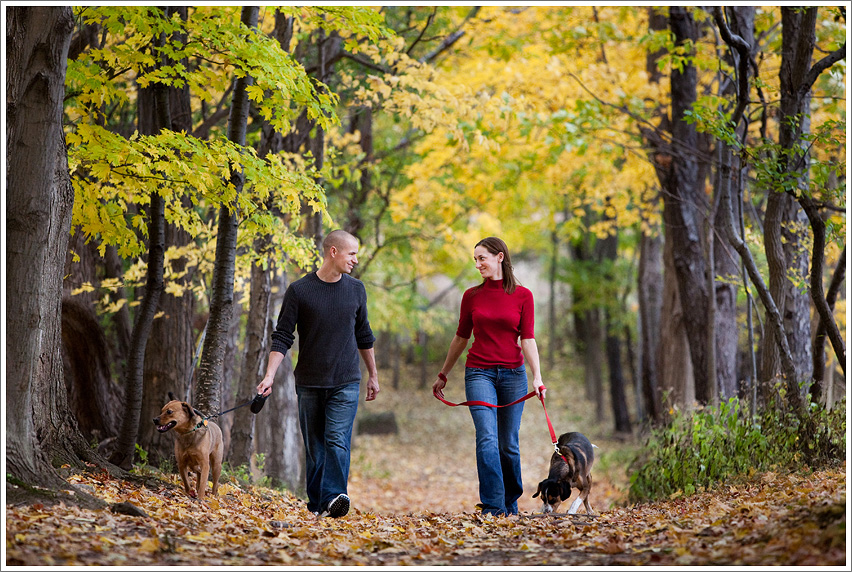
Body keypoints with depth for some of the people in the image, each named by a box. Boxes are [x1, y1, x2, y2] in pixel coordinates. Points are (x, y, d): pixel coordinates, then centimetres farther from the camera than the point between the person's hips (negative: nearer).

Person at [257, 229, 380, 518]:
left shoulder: (355, 289, 8)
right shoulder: (299, 290, -2)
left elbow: (363, 336, 19)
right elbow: (282, 337, -2)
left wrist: (373, 375, 22)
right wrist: (269, 376, -13)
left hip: (345, 384, 1)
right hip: (309, 383, -1)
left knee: (337, 440, -15)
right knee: (314, 446, 5)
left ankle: (334, 499, -24)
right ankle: (316, 505, 11)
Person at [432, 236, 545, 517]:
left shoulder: (522, 295, 2)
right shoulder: (471, 296, 6)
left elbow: (528, 339, -3)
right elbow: (461, 338, 15)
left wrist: (537, 376, -14)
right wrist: (443, 375, 19)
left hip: (513, 374, 0)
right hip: (479, 372, 0)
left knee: (508, 444, 4)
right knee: (487, 438, -15)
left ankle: (511, 503, 22)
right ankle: (493, 506, -18)